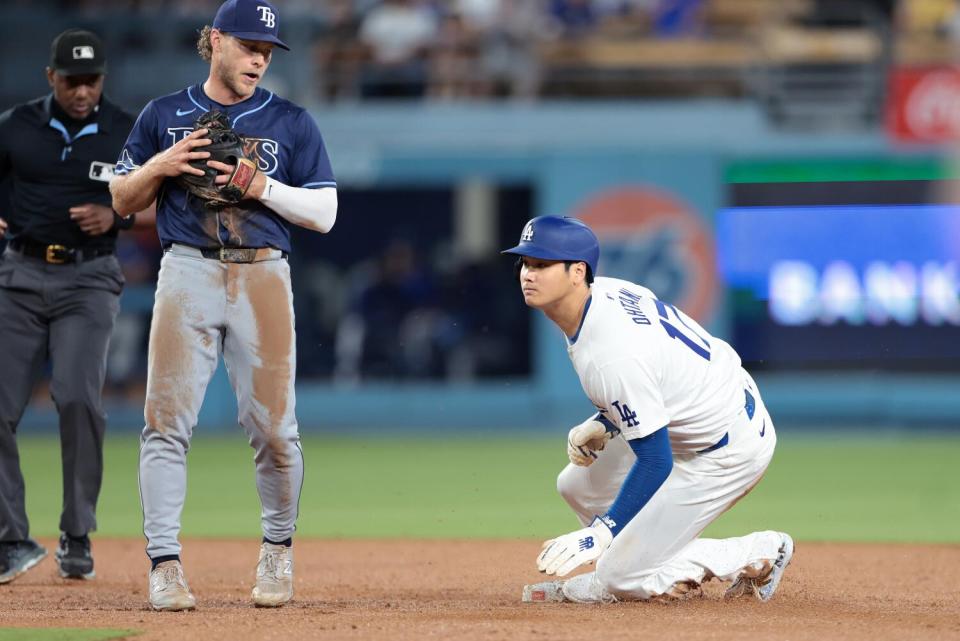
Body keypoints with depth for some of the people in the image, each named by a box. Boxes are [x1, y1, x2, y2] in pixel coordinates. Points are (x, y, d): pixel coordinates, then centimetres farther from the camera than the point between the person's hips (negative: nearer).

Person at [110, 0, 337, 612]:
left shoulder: (291, 122, 9)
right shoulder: (164, 116, 11)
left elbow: (323, 213, 4)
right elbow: (122, 199, 14)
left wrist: (261, 185, -10)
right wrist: (160, 166, -6)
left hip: (263, 277, 0)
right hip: (187, 274, 0)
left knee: (273, 427, -3)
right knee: (167, 422, -9)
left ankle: (278, 549, 18)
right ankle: (165, 563, -7)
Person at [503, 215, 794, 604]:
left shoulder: (610, 354, -31)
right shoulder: (604, 291, -2)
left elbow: (655, 462, -26)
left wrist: (602, 531, -24)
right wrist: (602, 426, 3)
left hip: (729, 451, -10)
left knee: (620, 576, -6)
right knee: (578, 485, 12)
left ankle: (759, 553, 4)